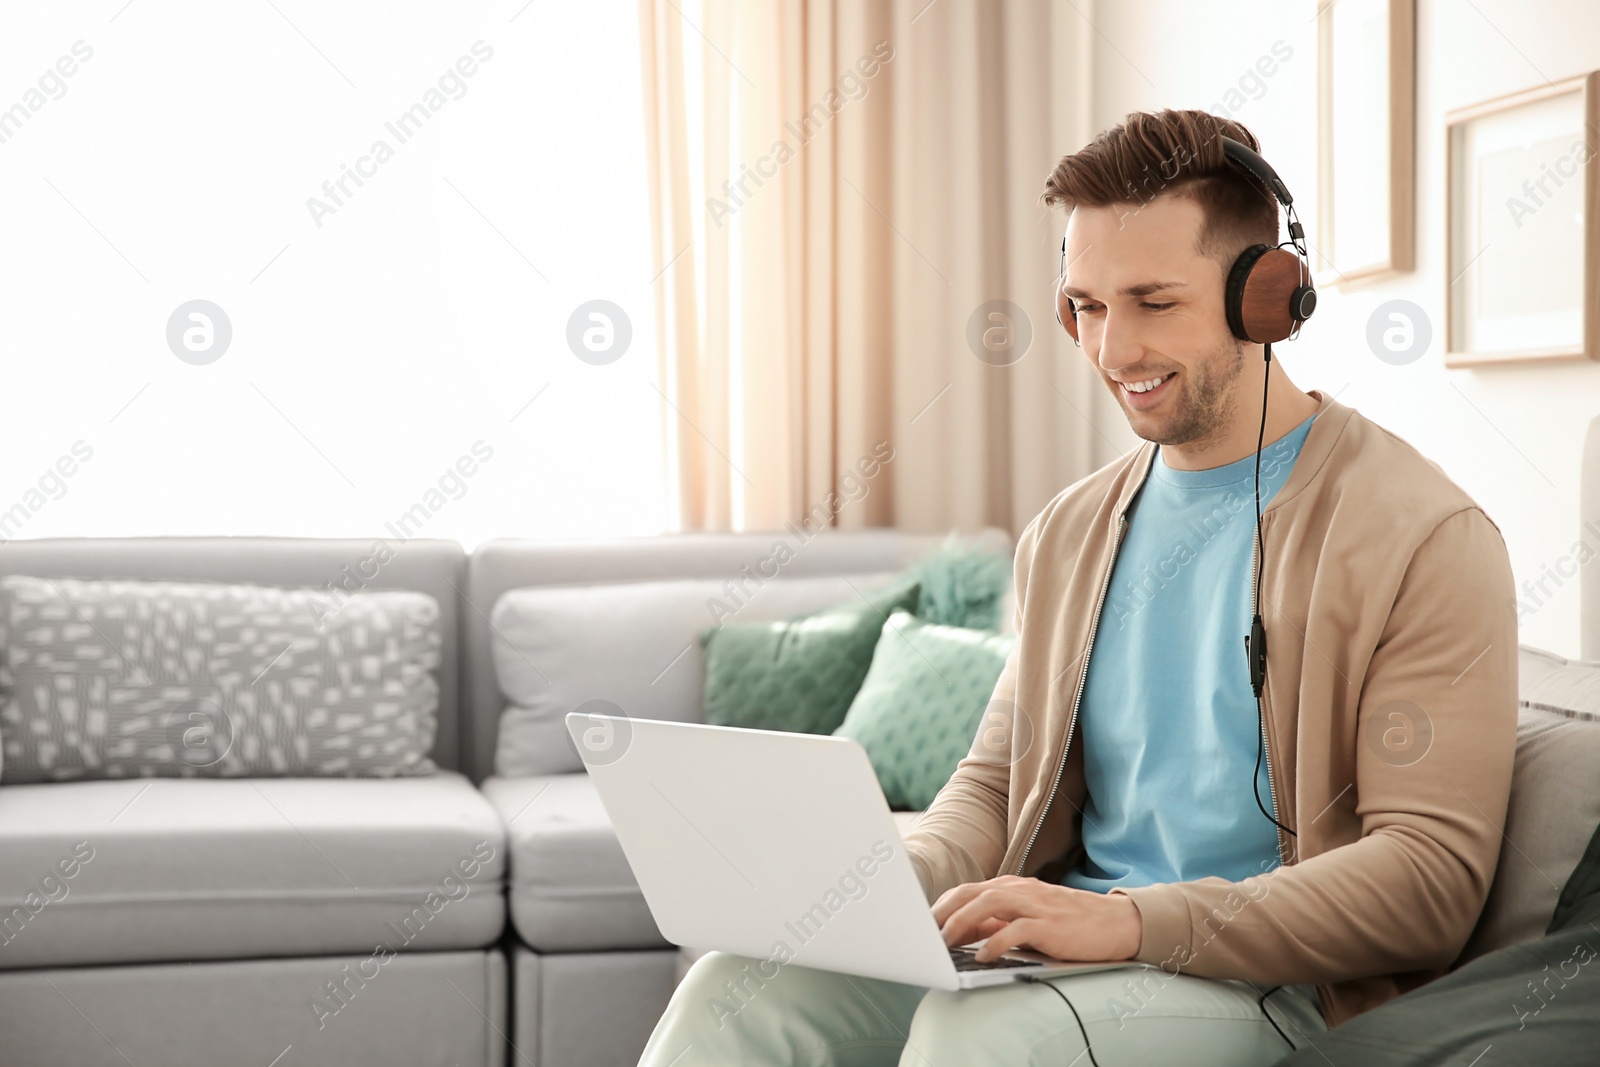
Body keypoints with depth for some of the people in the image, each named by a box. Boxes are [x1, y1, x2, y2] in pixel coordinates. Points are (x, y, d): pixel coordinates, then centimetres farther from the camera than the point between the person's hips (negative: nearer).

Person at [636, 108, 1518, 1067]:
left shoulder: (1425, 538, -9)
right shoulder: (1070, 534, 14)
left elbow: (1432, 874, -15)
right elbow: (994, 782, 19)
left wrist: (1132, 920, -25)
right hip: (1065, 950, 6)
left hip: (1270, 980, -6)